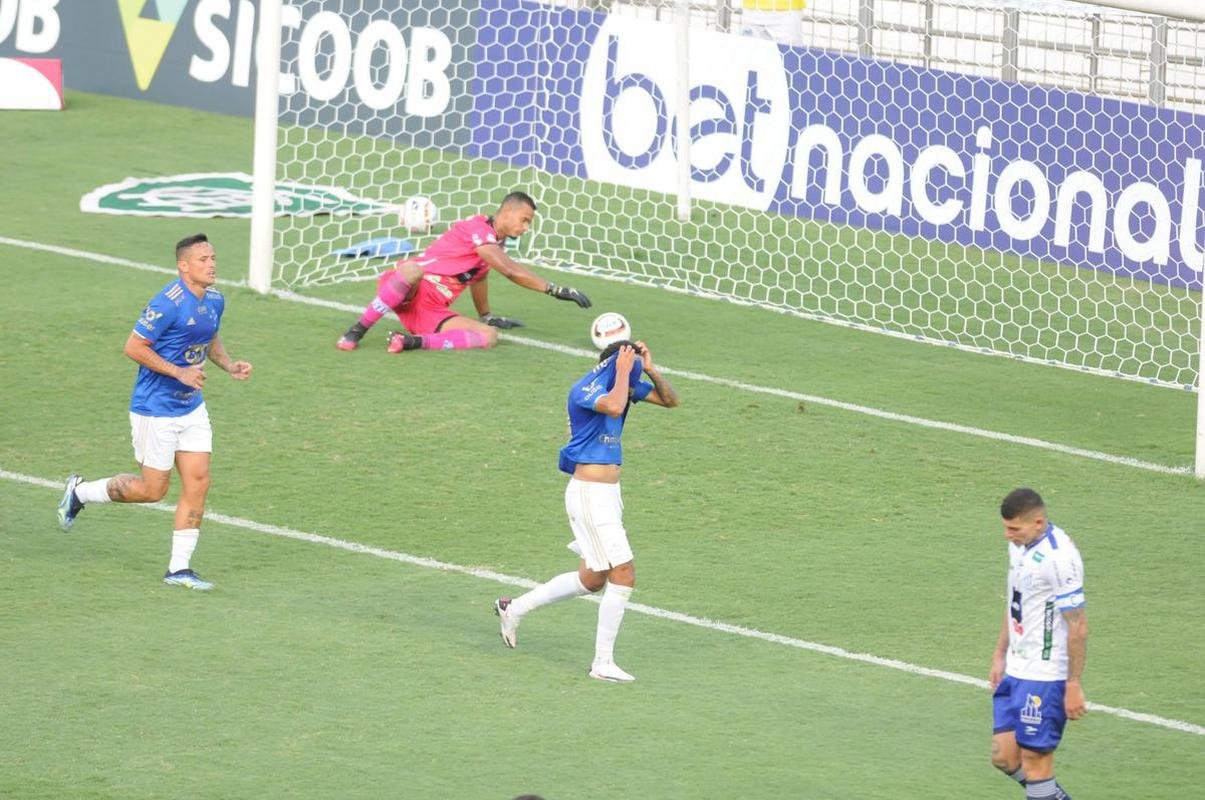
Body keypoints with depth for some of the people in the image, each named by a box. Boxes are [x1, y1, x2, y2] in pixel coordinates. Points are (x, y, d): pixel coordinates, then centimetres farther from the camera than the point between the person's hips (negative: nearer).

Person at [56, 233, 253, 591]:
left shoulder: (215, 300, 4)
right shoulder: (168, 303, -22)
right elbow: (134, 347, -20)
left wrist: (230, 365, 3)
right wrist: (180, 372, -24)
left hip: (192, 407, 8)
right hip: (156, 410, -8)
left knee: (198, 483, 0)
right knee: (152, 489, 2)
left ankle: (179, 568, 8)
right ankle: (80, 491, 25)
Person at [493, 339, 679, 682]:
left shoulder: (619, 384, 10)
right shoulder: (586, 387, -16)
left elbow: (670, 400, 13)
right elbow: (614, 407, -37)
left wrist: (649, 368, -2)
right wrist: (623, 371, -22)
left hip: (608, 495, 10)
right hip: (590, 495, -10)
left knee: (592, 578, 19)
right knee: (624, 574, -12)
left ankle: (514, 608, 32)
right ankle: (603, 663, -7)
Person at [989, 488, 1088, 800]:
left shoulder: (1059, 557, -22)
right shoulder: (1019, 545, 6)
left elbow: (1077, 626, -19)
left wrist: (1074, 686, -18)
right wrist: (1000, 655, 21)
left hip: (1046, 677, -9)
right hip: (1016, 671, 9)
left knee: (1035, 759, -3)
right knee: (1004, 756, 8)